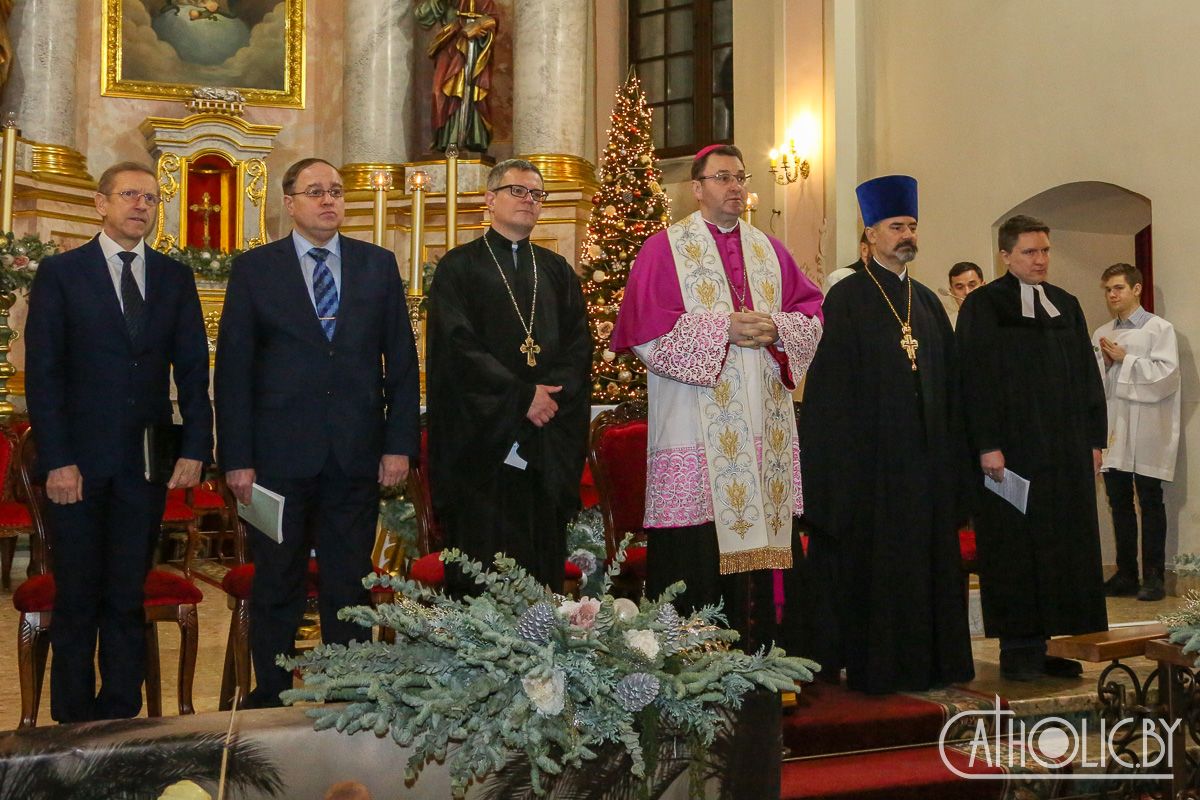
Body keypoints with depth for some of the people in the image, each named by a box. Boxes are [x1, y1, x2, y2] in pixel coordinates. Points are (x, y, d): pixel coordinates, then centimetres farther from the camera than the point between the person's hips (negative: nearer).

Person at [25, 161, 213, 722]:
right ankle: (74, 723, 17)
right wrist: (57, 461, -11)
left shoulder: (174, 277, 9)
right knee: (77, 598, 6)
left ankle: (122, 718, 17)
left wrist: (195, 448, -2)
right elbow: (42, 374, -3)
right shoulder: (59, 274, 1)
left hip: (147, 460, 2)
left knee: (128, 598, 8)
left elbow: (193, 370, 7)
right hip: (79, 461, -2)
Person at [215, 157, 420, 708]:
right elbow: (232, 369, 0)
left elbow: (402, 361, 7)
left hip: (357, 455, 1)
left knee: (349, 585, 9)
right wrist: (236, 457, -6)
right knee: (276, 586, 9)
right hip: (279, 454, -1)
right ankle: (271, 697, 23)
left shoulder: (378, 265, 8)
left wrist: (399, 443, -1)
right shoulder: (254, 269, 3)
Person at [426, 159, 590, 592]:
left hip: (550, 439, 4)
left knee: (545, 564, 5)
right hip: (482, 435, -4)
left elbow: (579, 345, 8)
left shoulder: (557, 271, 17)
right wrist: (522, 397, -13)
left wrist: (553, 395, -10)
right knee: (482, 571, -2)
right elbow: (457, 345, -8)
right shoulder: (459, 267, 3)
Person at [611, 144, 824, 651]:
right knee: (697, 554, -7)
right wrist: (723, 329, -13)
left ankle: (756, 656, 13)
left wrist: (777, 328, -5)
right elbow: (646, 330, -8)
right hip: (697, 432, -5)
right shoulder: (664, 249, 3)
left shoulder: (769, 251, 19)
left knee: (760, 544, 5)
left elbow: (812, 312, 16)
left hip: (764, 429, 5)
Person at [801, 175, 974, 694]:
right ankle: (874, 665, 10)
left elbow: (949, 383, 17)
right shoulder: (847, 298, -5)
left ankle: (928, 660, 21)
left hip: (924, 456, 6)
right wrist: (846, 463, -15)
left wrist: (950, 452, 10)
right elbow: (831, 387, -10)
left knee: (929, 560, 11)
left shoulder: (927, 302, 14)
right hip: (871, 459, -6)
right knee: (873, 560, 0)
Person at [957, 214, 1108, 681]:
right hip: (1011, 450, -5)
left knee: (1068, 547, 6)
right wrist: (987, 445, -16)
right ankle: (1019, 648, 6)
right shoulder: (983, 306, -3)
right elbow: (976, 378, -9)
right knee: (1016, 549, -2)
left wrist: (1094, 439, 8)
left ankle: (1058, 643, 14)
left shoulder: (1066, 306, 13)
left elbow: (1086, 375, 14)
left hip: (1067, 451, 6)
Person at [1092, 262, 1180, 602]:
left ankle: (1153, 577, 7)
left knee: (1150, 503, 1)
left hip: (1147, 430, -5)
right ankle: (1126, 574, 16)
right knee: (1119, 503, 8)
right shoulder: (1101, 334, 14)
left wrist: (1125, 360, -9)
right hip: (1113, 429, 5)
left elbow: (1166, 375, -12)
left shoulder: (1159, 329, -2)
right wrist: (1105, 363, -6)